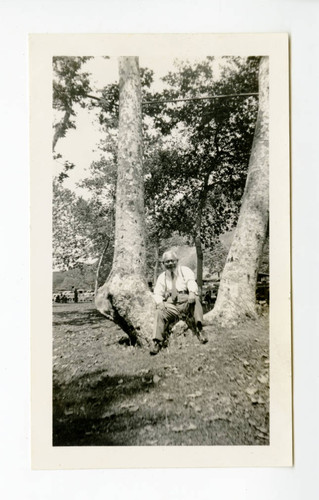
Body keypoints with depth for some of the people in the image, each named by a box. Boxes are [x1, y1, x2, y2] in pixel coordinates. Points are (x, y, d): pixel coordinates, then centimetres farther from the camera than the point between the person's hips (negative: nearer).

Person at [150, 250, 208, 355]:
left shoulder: (185, 270, 16)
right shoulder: (162, 277, 22)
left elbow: (191, 282, -4)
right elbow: (157, 293, 12)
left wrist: (192, 293, -28)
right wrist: (159, 302, -12)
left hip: (186, 301, -2)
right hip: (170, 304, 2)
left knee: (195, 300, -34)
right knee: (160, 313, -27)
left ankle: (199, 329, -41)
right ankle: (157, 342, -28)